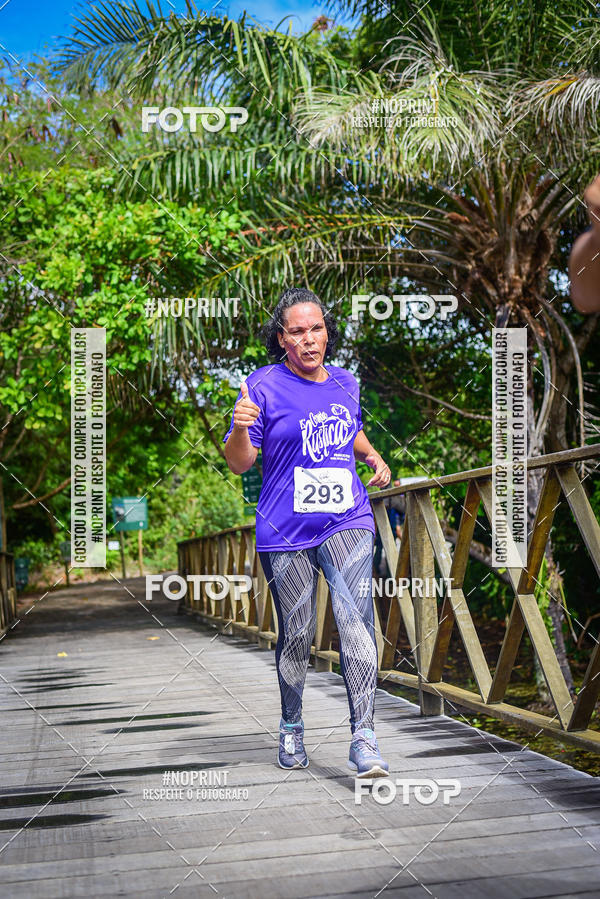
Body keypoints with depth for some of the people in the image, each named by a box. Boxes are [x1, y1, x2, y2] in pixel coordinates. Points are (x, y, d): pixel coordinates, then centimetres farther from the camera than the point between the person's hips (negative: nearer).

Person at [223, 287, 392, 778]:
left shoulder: (346, 383, 10)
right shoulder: (264, 386, -3)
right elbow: (239, 463, -5)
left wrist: (374, 457, 11)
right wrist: (240, 428, -25)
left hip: (347, 521, 2)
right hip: (285, 532, -2)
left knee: (356, 617, -16)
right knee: (297, 634, 6)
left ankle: (364, 738, -15)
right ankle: (292, 728, 29)